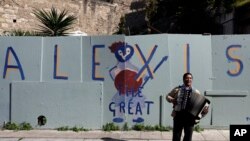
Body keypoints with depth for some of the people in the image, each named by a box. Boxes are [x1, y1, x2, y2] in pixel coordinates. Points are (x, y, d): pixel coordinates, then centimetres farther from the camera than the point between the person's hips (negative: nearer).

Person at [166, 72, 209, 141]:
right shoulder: (177, 89, 4)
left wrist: (204, 110, -11)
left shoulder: (196, 92, 6)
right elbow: (168, 96, 14)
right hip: (178, 115, -1)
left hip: (190, 117, 1)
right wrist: (171, 99, -7)